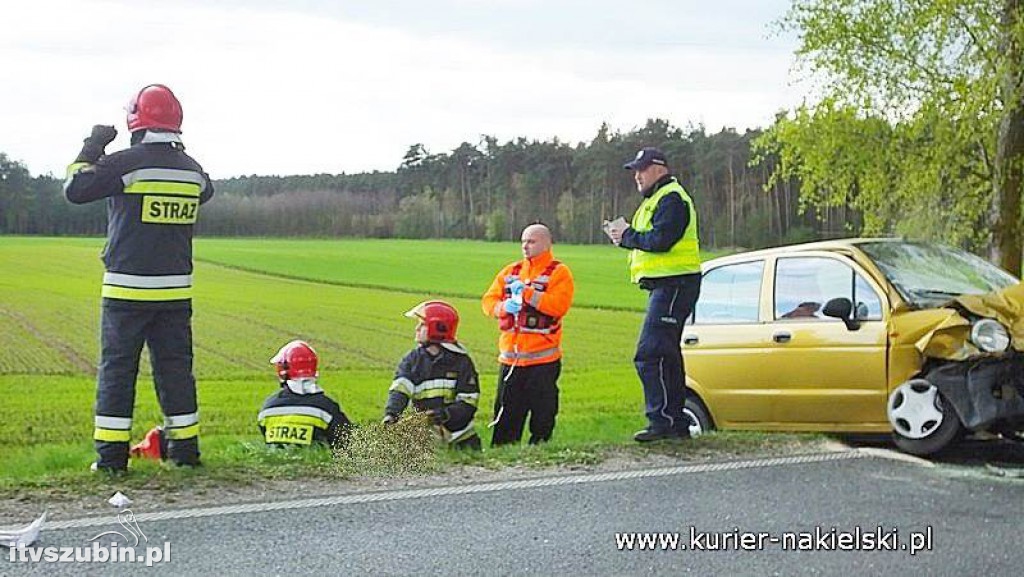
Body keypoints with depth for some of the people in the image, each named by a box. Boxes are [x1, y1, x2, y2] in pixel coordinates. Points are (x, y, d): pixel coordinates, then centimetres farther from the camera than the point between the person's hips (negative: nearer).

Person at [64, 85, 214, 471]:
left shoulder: (125, 163, -11)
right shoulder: (192, 169, 5)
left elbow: (75, 189, -7)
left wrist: (91, 150, 5)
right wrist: (175, 151, 30)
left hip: (126, 289, -4)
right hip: (176, 289, 4)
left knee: (116, 368, 3)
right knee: (175, 367, 10)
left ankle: (111, 453, 2)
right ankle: (185, 448, 14)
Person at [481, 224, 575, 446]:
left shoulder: (559, 272, 0)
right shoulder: (510, 271, 17)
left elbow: (559, 305, -16)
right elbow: (488, 300, 11)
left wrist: (527, 293, -17)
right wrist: (503, 307, -10)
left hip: (543, 358, -5)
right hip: (510, 356, 5)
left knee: (542, 412, 0)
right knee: (506, 409, 7)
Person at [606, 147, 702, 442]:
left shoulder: (671, 199, -10)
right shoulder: (658, 199, 24)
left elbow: (660, 241, -22)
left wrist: (628, 236, -9)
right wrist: (626, 236, 3)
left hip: (674, 286, -11)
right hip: (666, 286, 11)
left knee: (649, 354, -15)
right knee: (666, 355, 14)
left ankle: (662, 421, -16)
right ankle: (677, 423, 19)